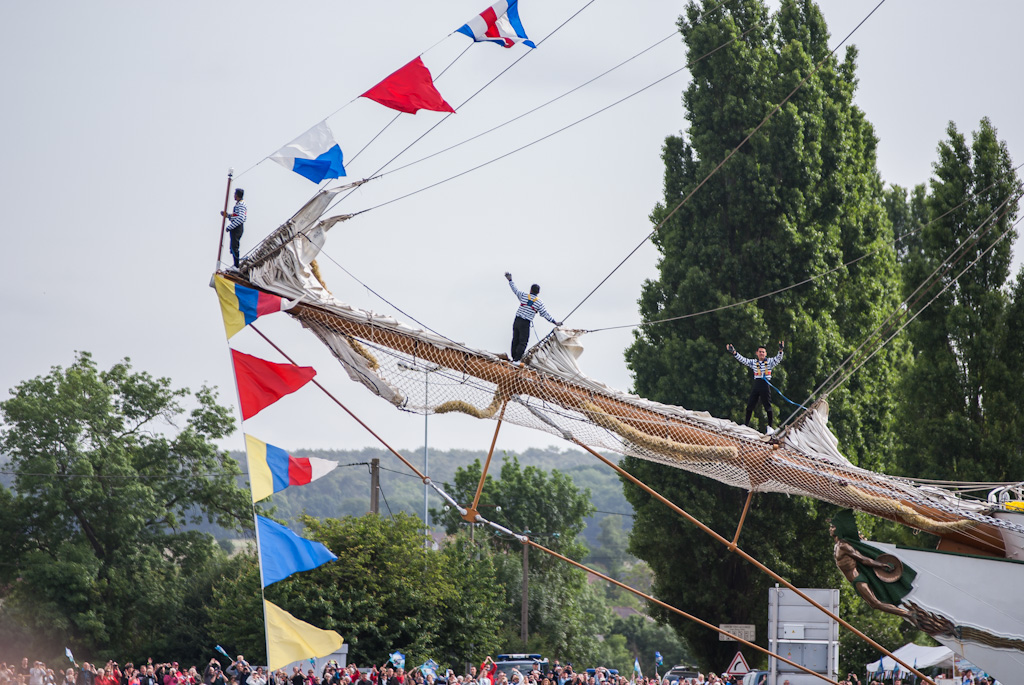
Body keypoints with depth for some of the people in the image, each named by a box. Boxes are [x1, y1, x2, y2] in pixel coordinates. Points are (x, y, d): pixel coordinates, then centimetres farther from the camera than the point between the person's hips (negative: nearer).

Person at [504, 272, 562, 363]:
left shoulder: (523, 296, 1)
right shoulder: (539, 302, -4)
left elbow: (515, 289, 13)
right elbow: (545, 314, -1)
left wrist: (510, 280, 27)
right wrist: (555, 322, 7)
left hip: (517, 321, 3)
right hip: (525, 324, -3)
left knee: (515, 340, 12)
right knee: (523, 342, 0)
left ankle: (514, 357, 18)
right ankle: (516, 359, -7)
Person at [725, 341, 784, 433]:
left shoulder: (770, 362, 5)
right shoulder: (753, 362, 13)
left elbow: (778, 359, -8)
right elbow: (743, 360, 11)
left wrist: (781, 351, -26)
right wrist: (734, 352, 3)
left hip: (766, 385, -3)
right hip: (756, 384, 3)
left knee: (767, 406, -2)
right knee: (750, 405, 4)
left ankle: (770, 427, 5)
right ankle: (746, 424, 14)